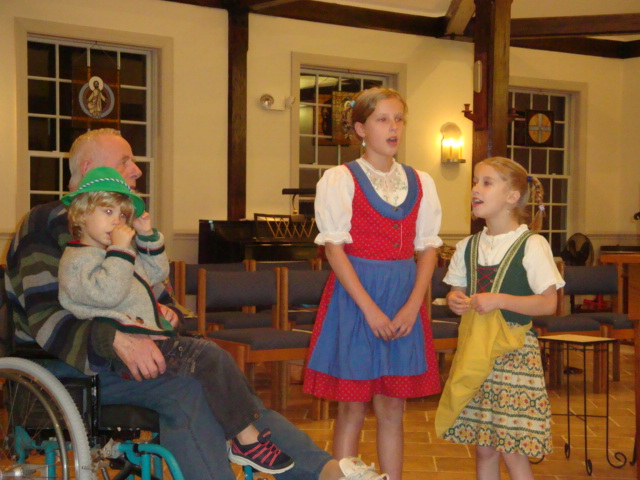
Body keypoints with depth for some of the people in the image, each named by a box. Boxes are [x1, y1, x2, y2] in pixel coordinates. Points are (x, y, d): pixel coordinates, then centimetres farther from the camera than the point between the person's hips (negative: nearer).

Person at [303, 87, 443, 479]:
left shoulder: (421, 183, 10)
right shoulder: (339, 180, -2)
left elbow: (428, 248, 6)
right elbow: (334, 248, -8)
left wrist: (412, 305, -7)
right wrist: (370, 308, -15)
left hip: (405, 299, 4)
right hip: (355, 294, -4)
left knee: (392, 409, 8)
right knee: (353, 407, 1)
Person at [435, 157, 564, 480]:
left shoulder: (532, 245, -8)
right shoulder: (467, 247, 9)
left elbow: (548, 303, -10)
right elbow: (457, 290, 18)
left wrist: (499, 300, -19)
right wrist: (454, 301, -5)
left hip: (514, 352, -5)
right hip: (473, 350, 5)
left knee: (512, 449, -3)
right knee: (483, 447, 11)